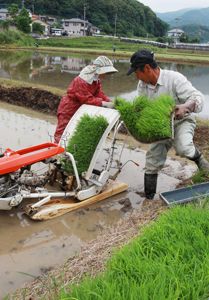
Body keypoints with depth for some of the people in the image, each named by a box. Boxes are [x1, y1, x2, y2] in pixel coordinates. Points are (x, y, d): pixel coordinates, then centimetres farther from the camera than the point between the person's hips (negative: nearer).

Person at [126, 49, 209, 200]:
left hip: (182, 121, -5)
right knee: (152, 162, 7)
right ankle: (149, 197, 23)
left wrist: (186, 106, -48)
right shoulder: (142, 85, -3)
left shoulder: (174, 78, -22)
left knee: (183, 148, -38)